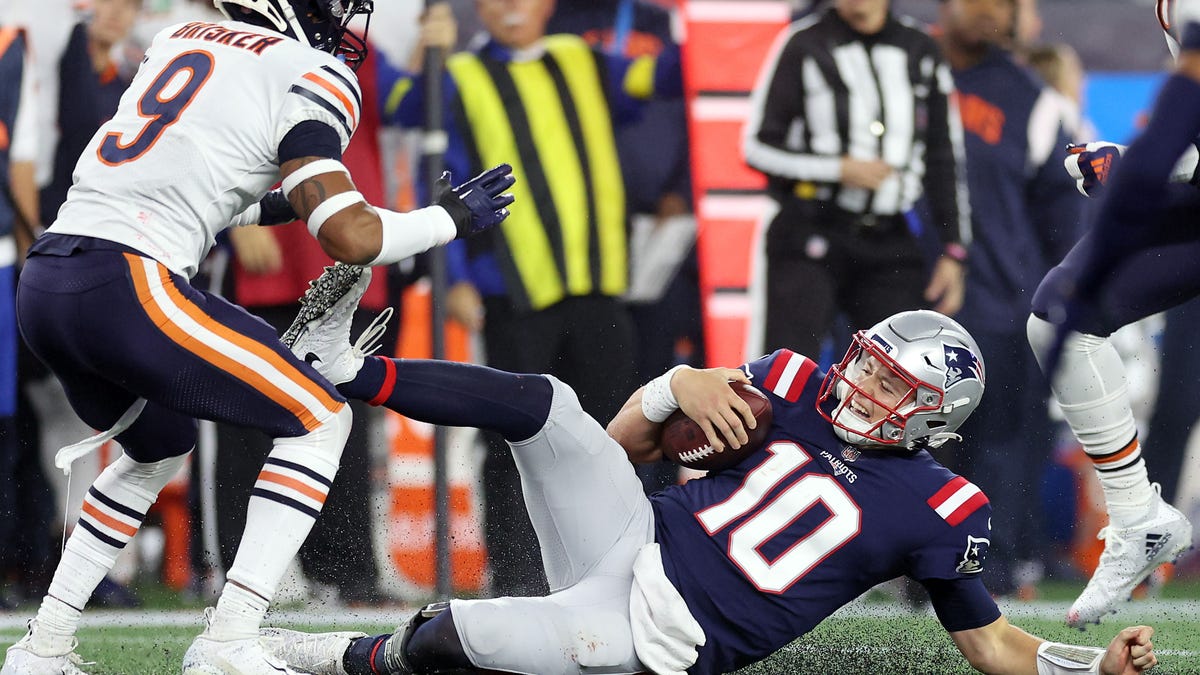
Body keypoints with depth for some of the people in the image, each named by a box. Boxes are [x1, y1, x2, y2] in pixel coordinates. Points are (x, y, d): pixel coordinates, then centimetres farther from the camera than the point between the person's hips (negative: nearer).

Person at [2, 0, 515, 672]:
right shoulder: (312, 77, 0)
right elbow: (351, 239, -6)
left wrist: (278, 205, 37)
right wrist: (450, 219, 10)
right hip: (126, 284, -8)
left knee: (162, 447, 32)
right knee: (319, 420, 4)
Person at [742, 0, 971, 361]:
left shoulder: (922, 53, 10)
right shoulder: (804, 44, -1)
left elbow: (944, 160, 16)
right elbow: (758, 145, 0)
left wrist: (953, 250, 11)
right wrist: (838, 169, -12)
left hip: (889, 244, 4)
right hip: (808, 237, -4)